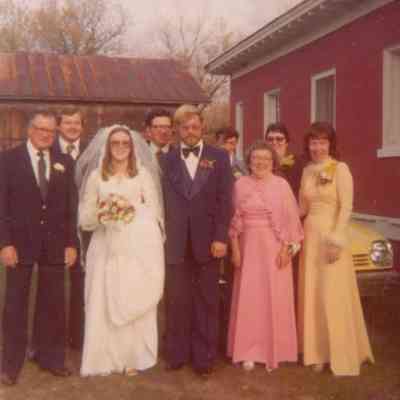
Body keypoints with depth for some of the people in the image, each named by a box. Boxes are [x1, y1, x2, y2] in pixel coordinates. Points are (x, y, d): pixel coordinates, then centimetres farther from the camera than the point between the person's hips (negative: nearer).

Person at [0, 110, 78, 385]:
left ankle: (51, 357, 23)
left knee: (53, 304, 8)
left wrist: (71, 243, 0)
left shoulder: (64, 163, 7)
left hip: (55, 244, 2)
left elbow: (72, 206, 6)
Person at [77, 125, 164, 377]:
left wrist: (132, 210, -13)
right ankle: (106, 358, 12)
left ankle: (133, 358, 10)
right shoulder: (96, 175, 9)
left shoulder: (143, 173, 7)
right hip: (107, 247, 2)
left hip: (138, 247, -1)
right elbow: (84, 217, 5)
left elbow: (154, 211, 3)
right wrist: (100, 214, -14)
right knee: (104, 302, 1)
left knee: (135, 302, 0)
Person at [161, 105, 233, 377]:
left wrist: (221, 237, -8)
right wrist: (163, 236, -4)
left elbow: (225, 200, -1)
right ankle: (177, 354, 22)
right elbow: (164, 201, 4)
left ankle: (204, 357, 19)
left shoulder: (219, 157, 5)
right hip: (176, 242, 1)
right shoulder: (168, 160, 9)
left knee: (207, 301, 7)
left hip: (207, 240, -1)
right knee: (177, 300, 7)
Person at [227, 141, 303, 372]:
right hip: (249, 248, 2)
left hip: (275, 248, -1)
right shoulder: (240, 185, 3)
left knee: (275, 299, 5)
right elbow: (235, 220, 4)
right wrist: (235, 249, -1)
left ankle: (274, 350, 19)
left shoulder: (281, 184, -3)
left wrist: (287, 249, -9)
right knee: (249, 299, 5)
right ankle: (249, 351, 16)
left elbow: (291, 219, -3)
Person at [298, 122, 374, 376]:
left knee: (333, 296, -2)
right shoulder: (307, 171, 11)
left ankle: (340, 355, 12)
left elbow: (346, 207, -13)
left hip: (331, 236, -6)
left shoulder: (340, 168, -8)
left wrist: (336, 239, -19)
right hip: (310, 236, 6)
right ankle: (318, 351, 22)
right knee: (312, 295, 9)